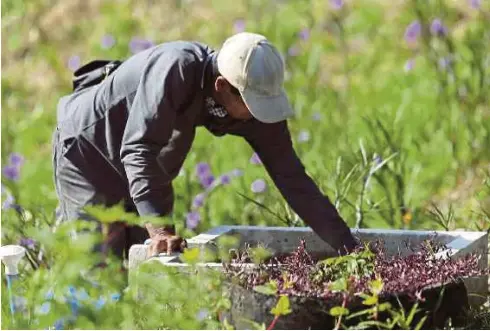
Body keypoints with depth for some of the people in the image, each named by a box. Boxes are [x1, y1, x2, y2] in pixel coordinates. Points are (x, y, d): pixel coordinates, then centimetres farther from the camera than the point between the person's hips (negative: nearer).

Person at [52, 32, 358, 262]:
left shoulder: (256, 100, -19)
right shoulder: (177, 68, -38)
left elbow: (292, 179, -15)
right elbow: (138, 150, -42)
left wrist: (349, 249, -21)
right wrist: (161, 230, -50)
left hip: (147, 170, 6)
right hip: (87, 150, -6)